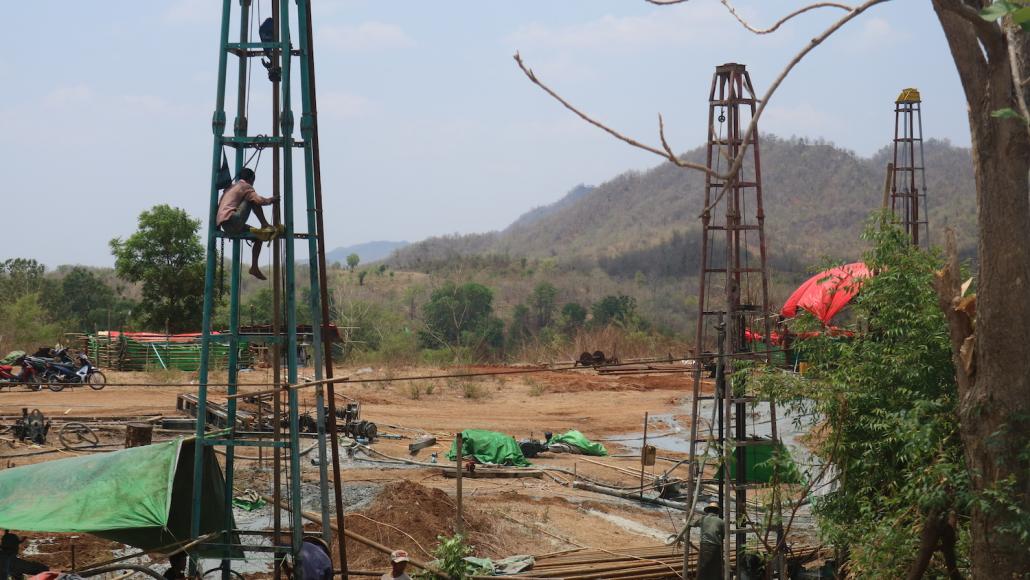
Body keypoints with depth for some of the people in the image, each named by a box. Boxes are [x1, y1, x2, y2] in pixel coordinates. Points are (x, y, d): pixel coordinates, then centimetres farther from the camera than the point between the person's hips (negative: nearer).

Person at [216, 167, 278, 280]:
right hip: (231, 219, -9)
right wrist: (269, 200, 8)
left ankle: (254, 267, 8)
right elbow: (259, 200, -12)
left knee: (259, 236, 15)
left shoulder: (232, 187, 27)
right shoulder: (245, 186, 1)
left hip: (224, 225, 9)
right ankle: (265, 226, -9)